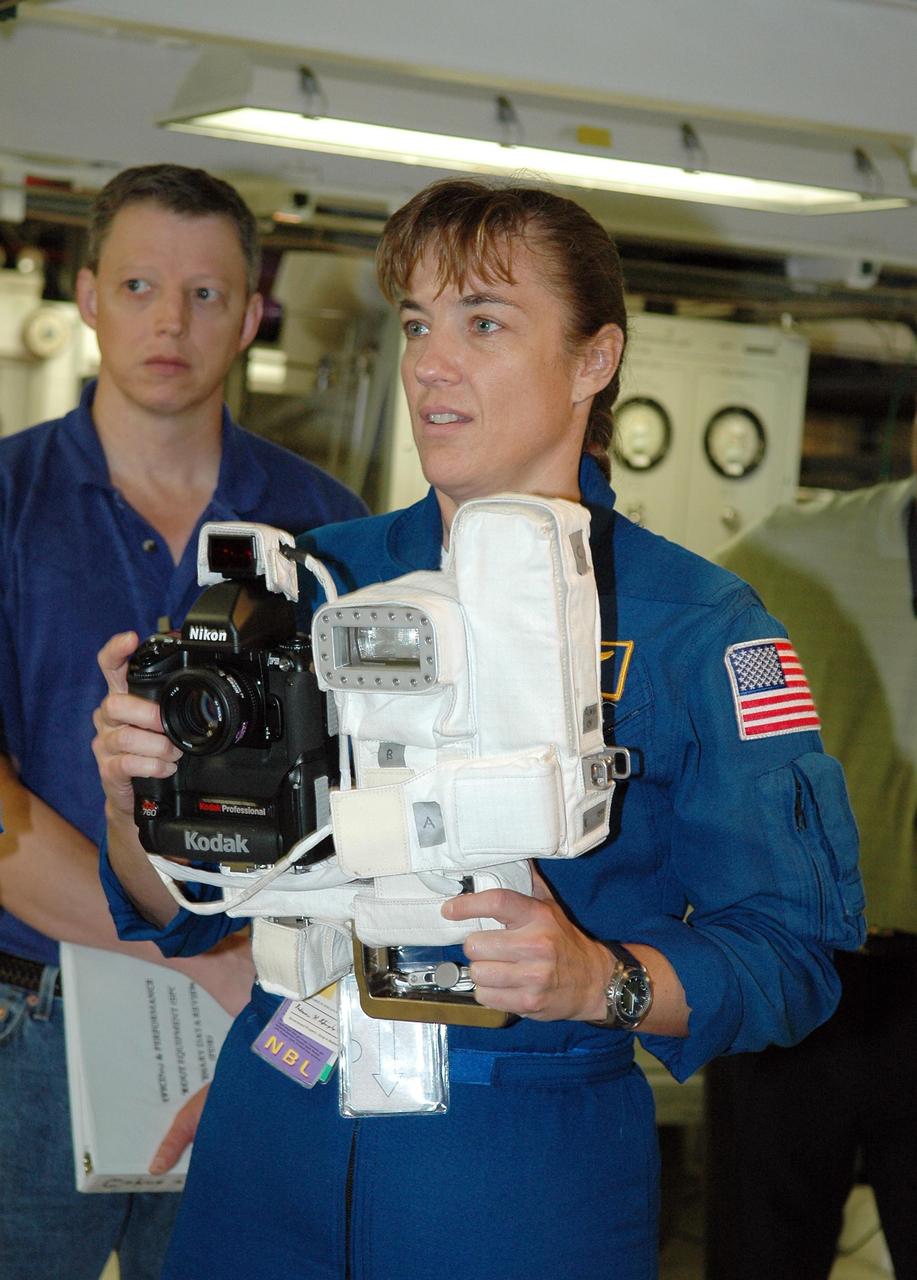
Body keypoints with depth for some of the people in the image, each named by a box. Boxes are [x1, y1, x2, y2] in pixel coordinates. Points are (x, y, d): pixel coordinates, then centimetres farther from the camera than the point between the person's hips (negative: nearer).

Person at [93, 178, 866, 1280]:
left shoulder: (699, 629, -7)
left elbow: (790, 952, -9)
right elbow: (186, 911, 5)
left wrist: (602, 979, -27)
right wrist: (135, 799, -16)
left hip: (536, 1169, -3)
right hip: (279, 1136, 3)